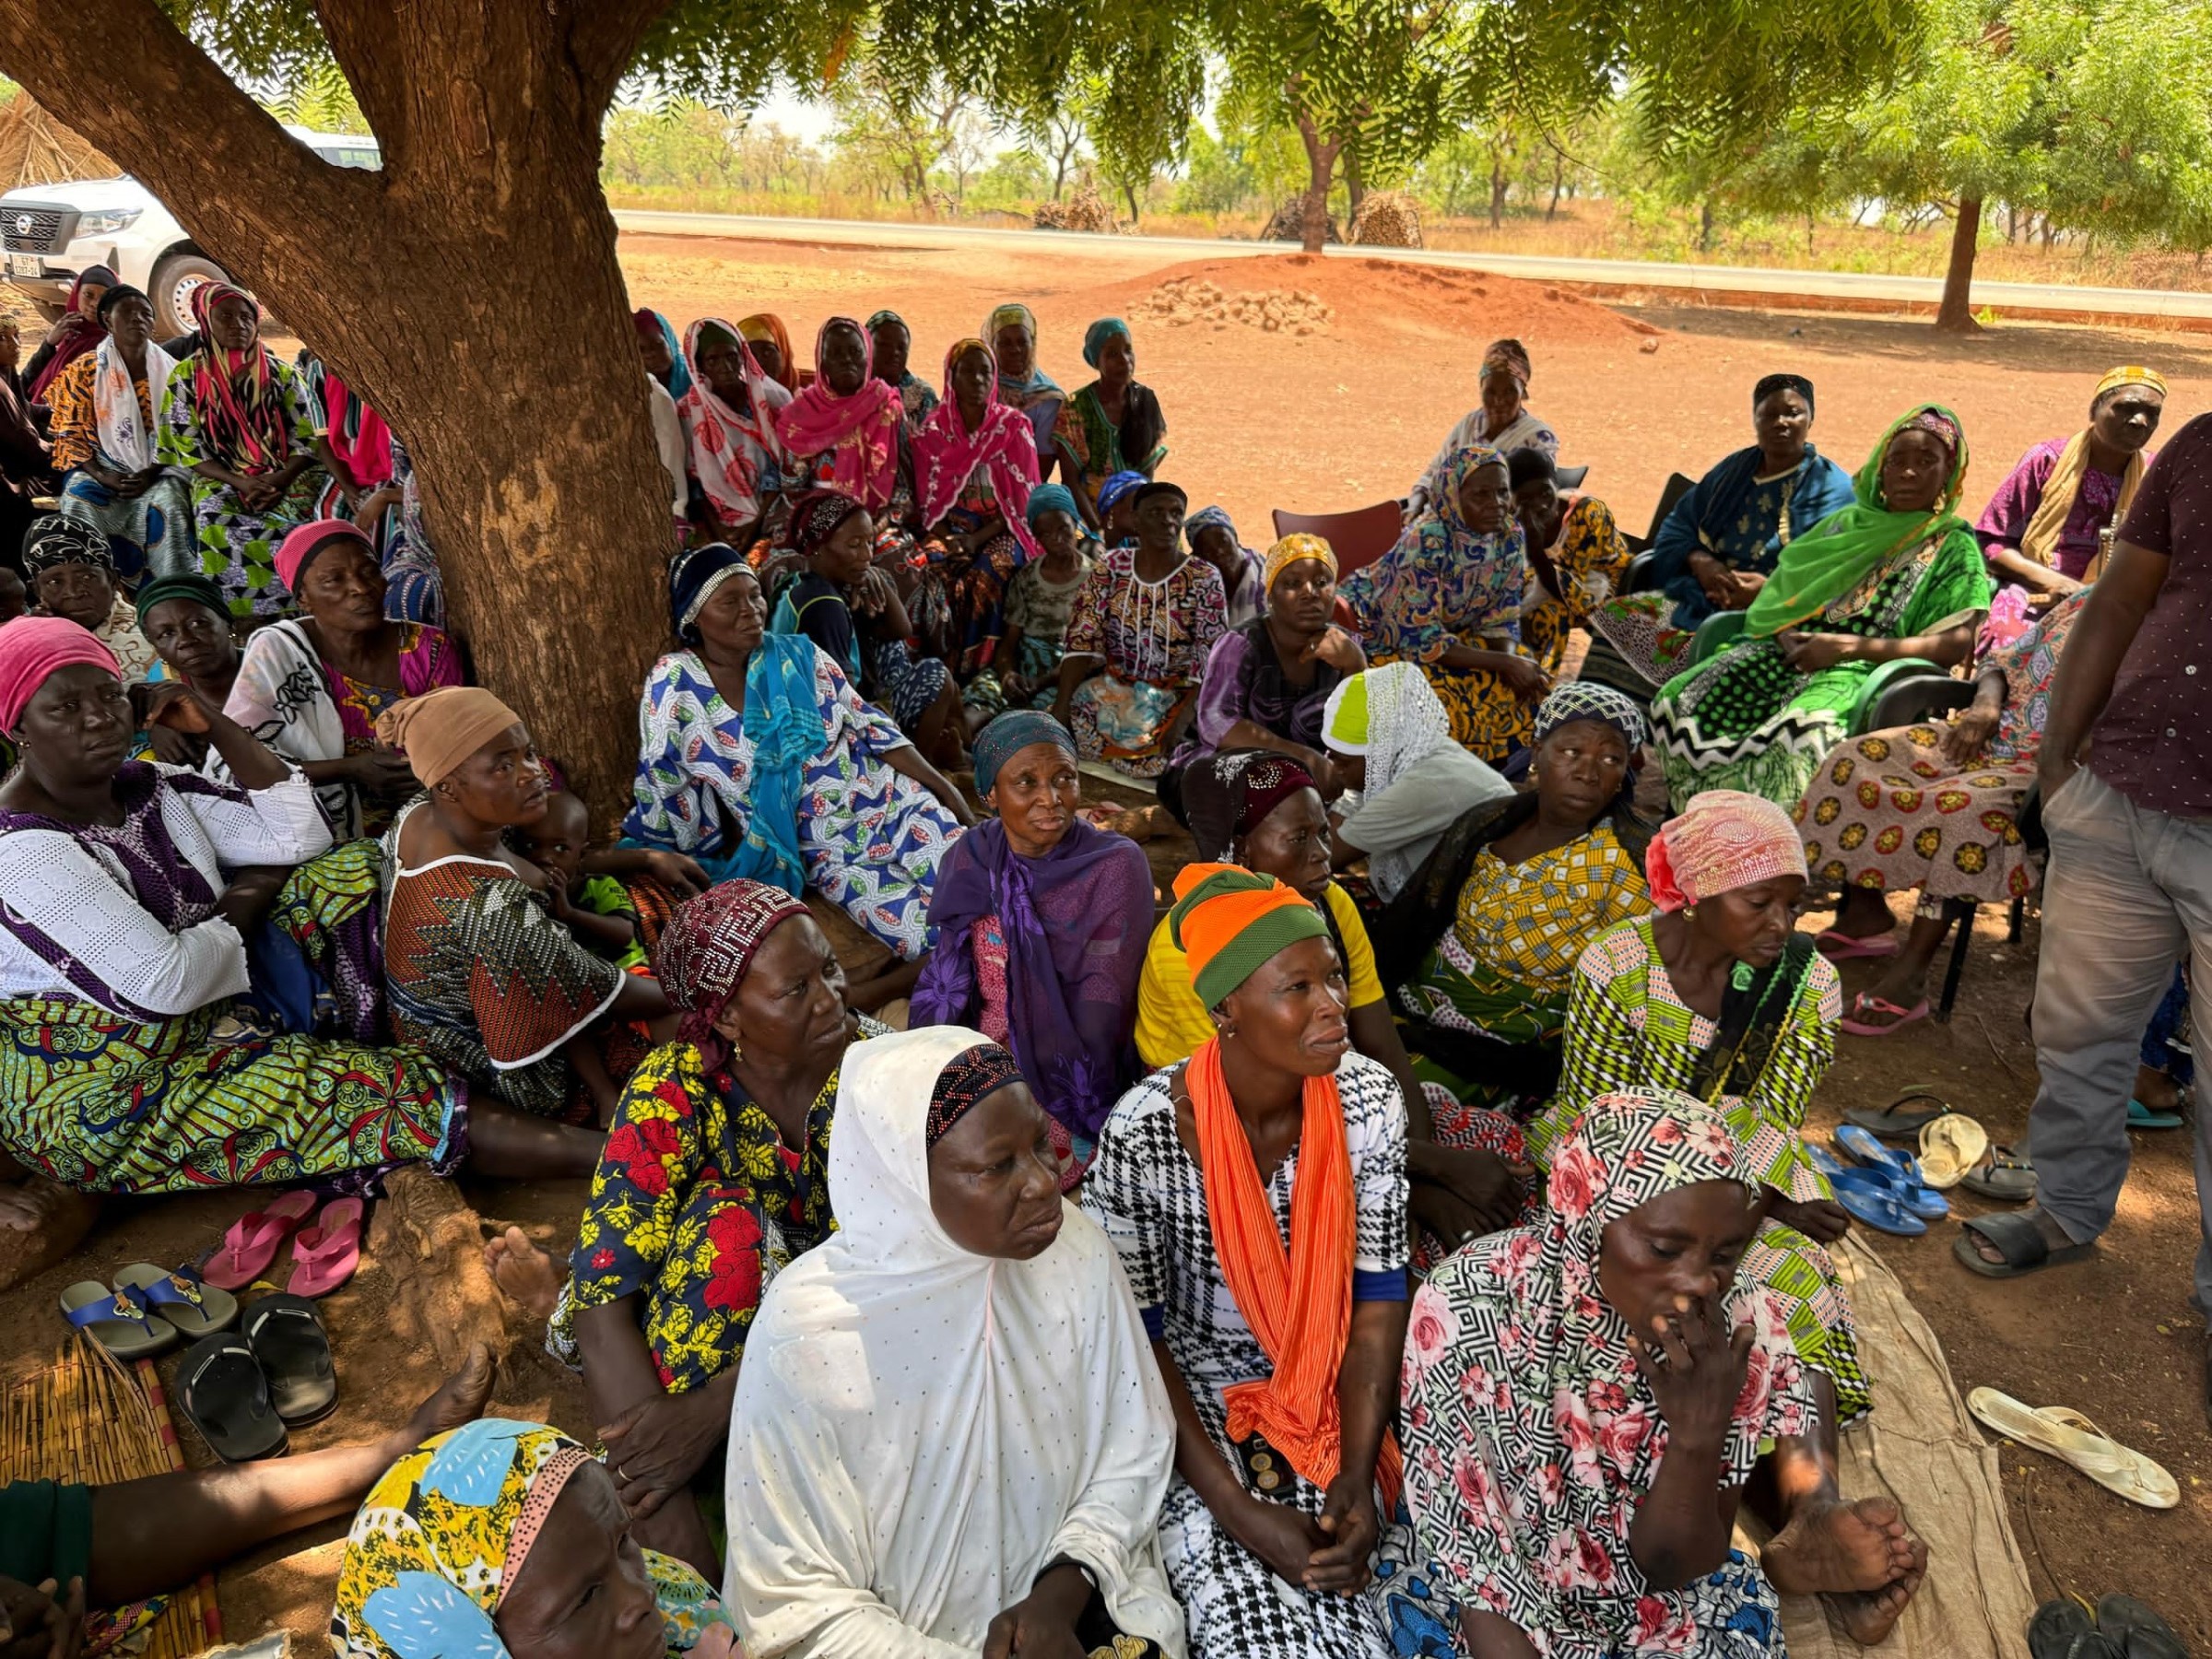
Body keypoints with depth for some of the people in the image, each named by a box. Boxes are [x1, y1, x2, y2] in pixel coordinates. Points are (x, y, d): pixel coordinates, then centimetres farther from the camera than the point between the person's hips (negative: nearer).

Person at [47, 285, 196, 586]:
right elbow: (70, 435, 1)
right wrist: (104, 477, -15)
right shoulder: (83, 371, 3)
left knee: (168, 503, -31)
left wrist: (154, 472, -14)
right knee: (80, 502, -29)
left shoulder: (170, 371, 6)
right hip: (101, 469, 0)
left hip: (158, 472, 0)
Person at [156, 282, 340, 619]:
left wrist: (280, 479, -16)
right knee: (216, 519, -34)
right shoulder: (186, 377, 7)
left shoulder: (282, 375, 10)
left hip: (283, 479, 1)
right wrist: (240, 482, -15)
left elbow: (306, 441, 4)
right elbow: (190, 450, 1)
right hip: (220, 481, -1)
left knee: (289, 523, -32)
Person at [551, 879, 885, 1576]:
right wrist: (664, 1512, -37)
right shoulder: (673, 1088, -21)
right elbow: (603, 1300, -28)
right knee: (727, 1220, -33)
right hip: (708, 1329, 0)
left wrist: (716, 1405, -35)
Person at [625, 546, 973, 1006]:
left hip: (895, 803, 4)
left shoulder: (798, 655, 1)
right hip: (830, 850, -4)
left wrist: (947, 790, 3)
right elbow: (660, 787, -1)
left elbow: (871, 726, 6)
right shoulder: (673, 686, -7)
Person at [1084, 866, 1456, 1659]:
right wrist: (1239, 1512, -19)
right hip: (1192, 1409, -3)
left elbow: (1378, 1295, -6)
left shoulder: (1369, 1100, -13)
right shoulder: (1142, 1134, -24)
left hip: (1327, 1398, 3)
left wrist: (1357, 1477, -15)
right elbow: (1134, 1337, -15)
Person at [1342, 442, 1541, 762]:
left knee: (1531, 681, -9)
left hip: (1449, 632, 7)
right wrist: (1505, 663, -31)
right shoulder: (1427, 542, -30)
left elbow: (1500, 620, -3)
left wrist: (1511, 660, -25)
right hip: (1384, 639, -7)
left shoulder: (1511, 536, -10)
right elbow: (1420, 639, -29)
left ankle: (1497, 768, 10)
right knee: (1446, 704, -31)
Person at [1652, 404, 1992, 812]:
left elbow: (1955, 645, -6)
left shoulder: (1955, 546, 7)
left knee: (1806, 730, -41)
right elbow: (1783, 591, 18)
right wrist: (1789, 636, -7)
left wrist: (1850, 647, -14)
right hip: (1797, 654, 5)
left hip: (1869, 669, -5)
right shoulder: (1848, 522, 21)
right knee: (1678, 700, -21)